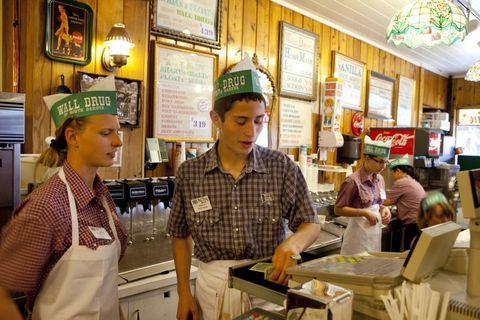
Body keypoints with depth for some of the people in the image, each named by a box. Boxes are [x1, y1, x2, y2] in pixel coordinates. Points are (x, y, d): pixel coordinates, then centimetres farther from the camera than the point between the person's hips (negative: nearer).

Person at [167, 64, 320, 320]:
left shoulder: (283, 168, -10)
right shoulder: (189, 173, -7)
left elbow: (311, 224, -4)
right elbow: (180, 235, 4)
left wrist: (294, 243, -26)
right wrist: (184, 292, 1)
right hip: (212, 287, 1)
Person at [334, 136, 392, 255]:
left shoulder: (380, 179, 5)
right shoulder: (353, 181, -16)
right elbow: (338, 209, -14)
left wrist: (384, 209, -2)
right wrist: (364, 213, -22)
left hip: (376, 233, 7)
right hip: (359, 234, -7)